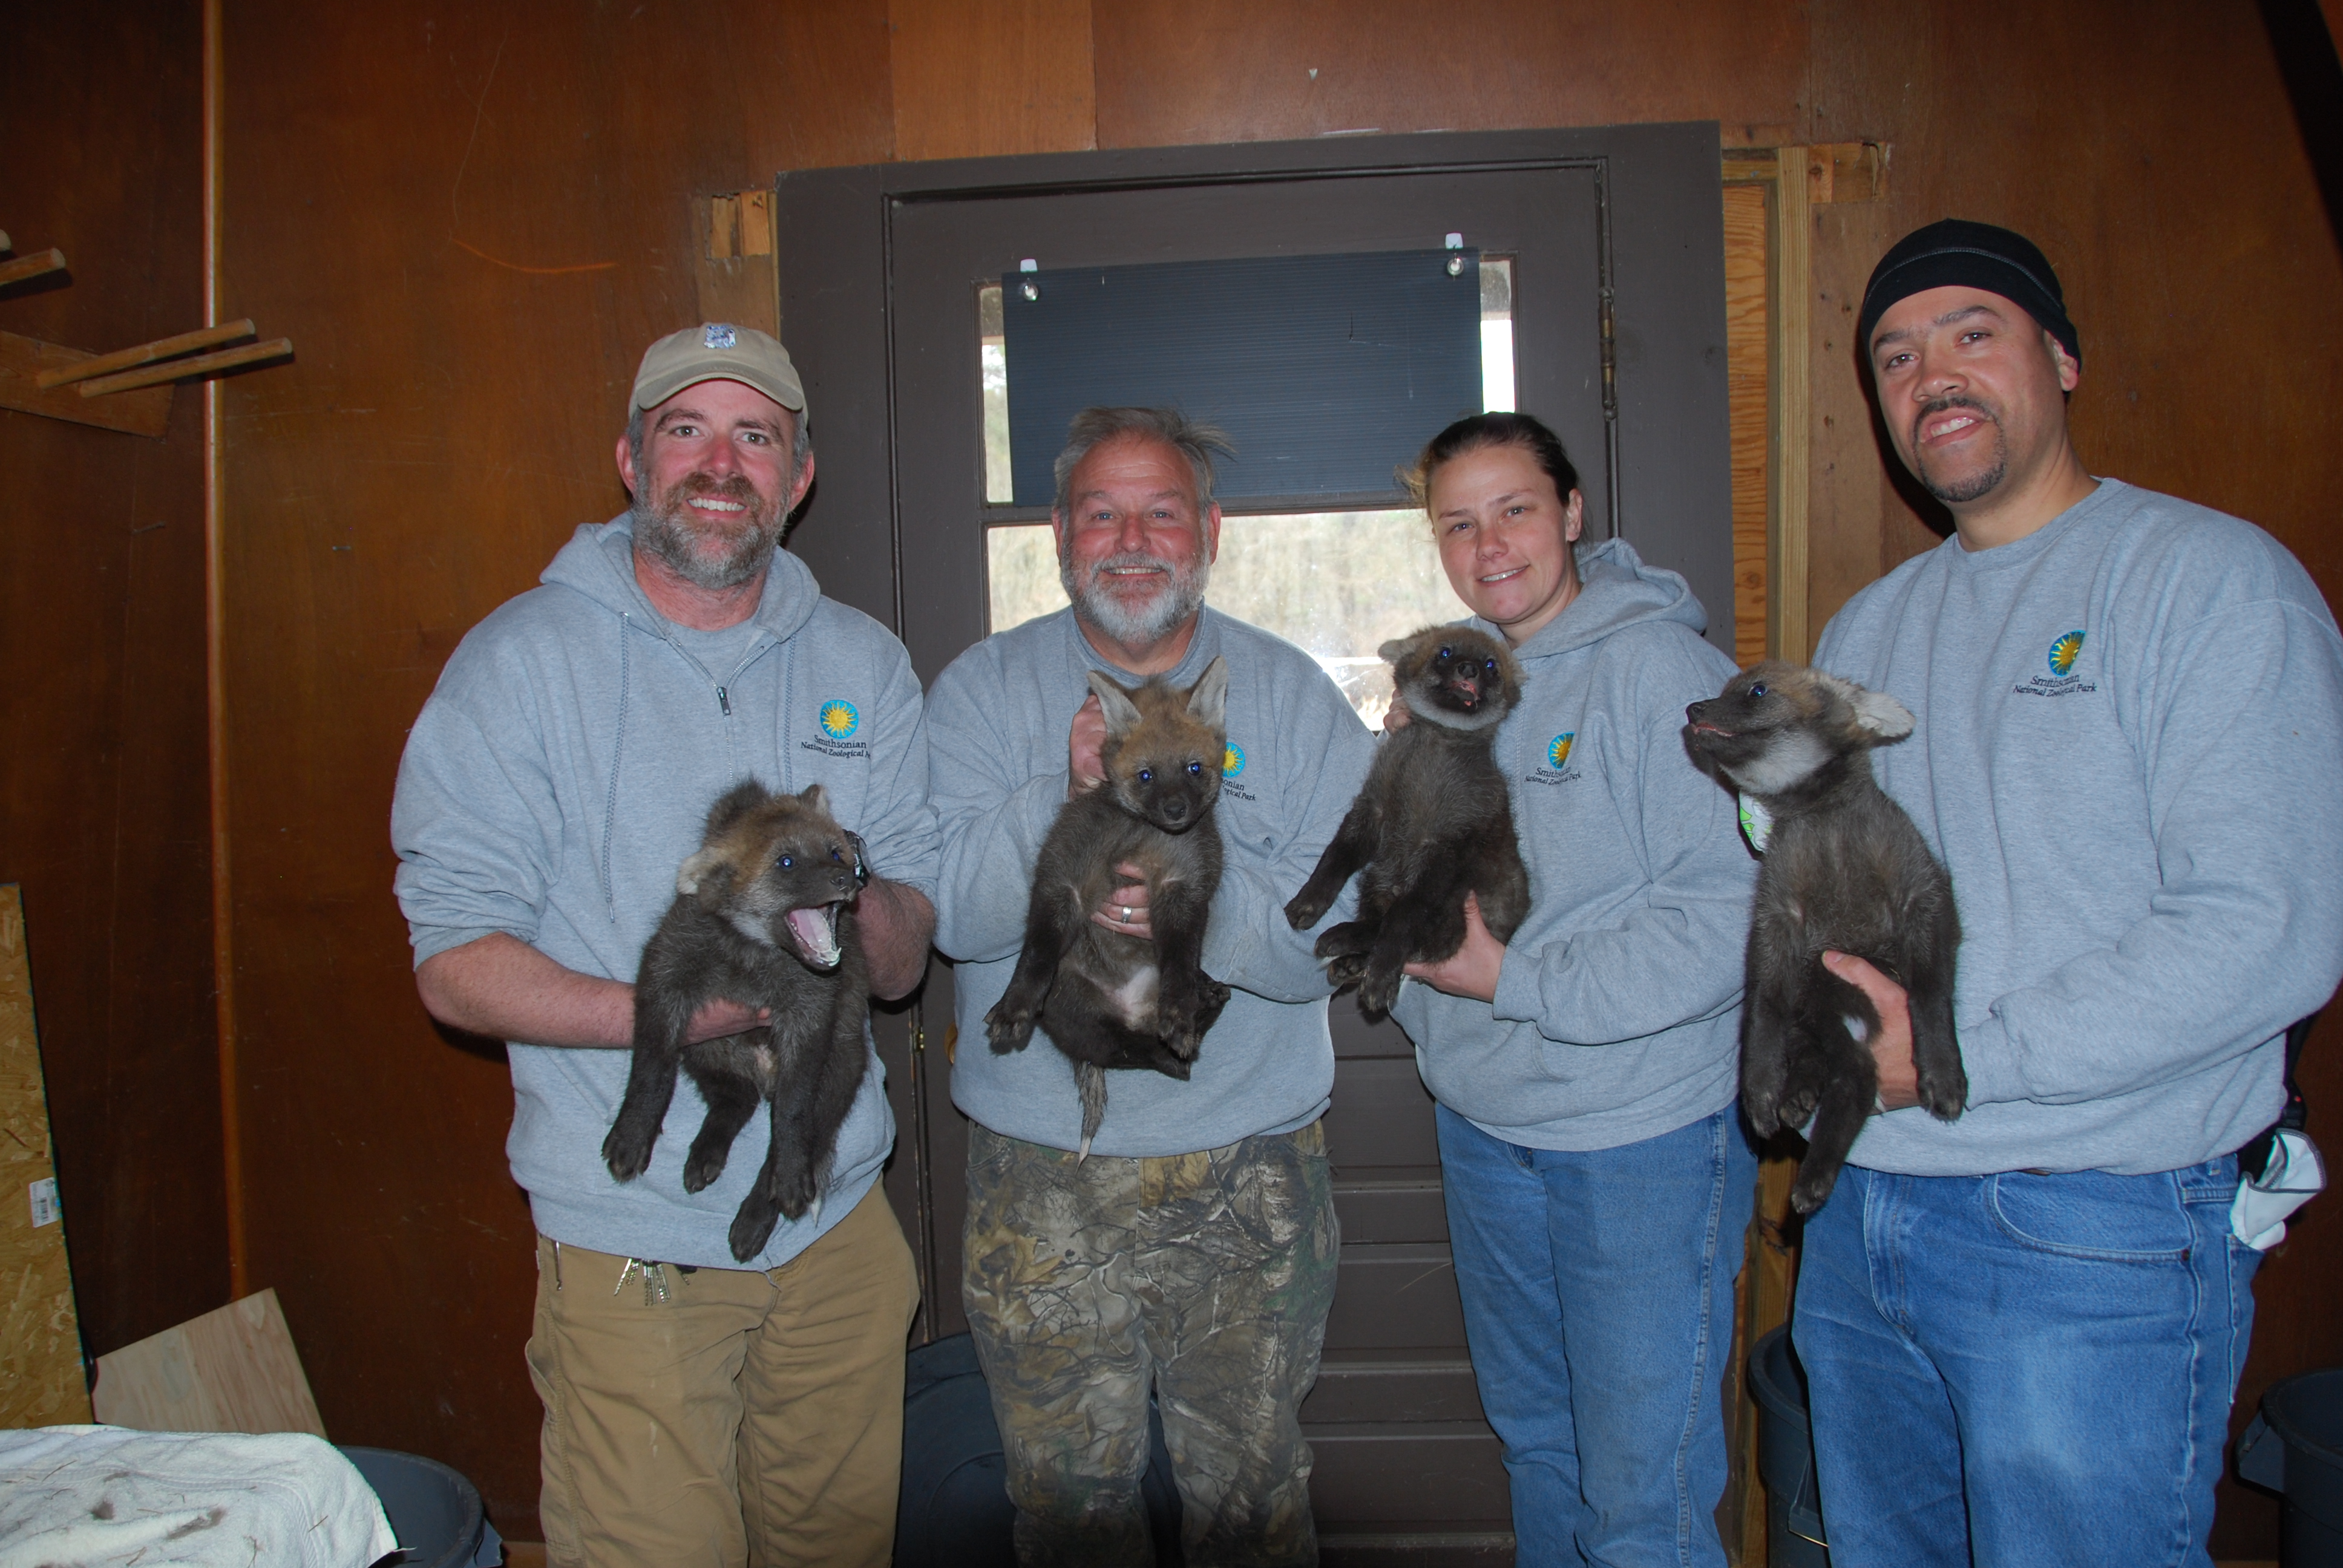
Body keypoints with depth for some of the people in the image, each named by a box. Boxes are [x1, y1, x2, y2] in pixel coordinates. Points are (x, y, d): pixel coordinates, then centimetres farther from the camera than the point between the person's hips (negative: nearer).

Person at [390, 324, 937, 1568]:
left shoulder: (862, 664, 4)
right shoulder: (521, 660, -6)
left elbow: (905, 962, 1)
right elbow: (454, 963, -10)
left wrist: (846, 898, -22)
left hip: (840, 1225, 4)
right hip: (630, 1241, -3)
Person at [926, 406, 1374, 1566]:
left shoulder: (1291, 695, 0)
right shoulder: (983, 689, 0)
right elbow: (946, 910, -12)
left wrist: (1210, 904, -27)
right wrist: (1061, 797, -28)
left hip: (1251, 1170, 1)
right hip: (1039, 1175, 0)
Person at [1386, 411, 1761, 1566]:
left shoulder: (1662, 667, -14)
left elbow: (1731, 920, -22)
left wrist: (1514, 982, -20)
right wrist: (1426, 1008, 0)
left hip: (1643, 1135, -6)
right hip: (1481, 1124, 7)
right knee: (1530, 1435, 23)